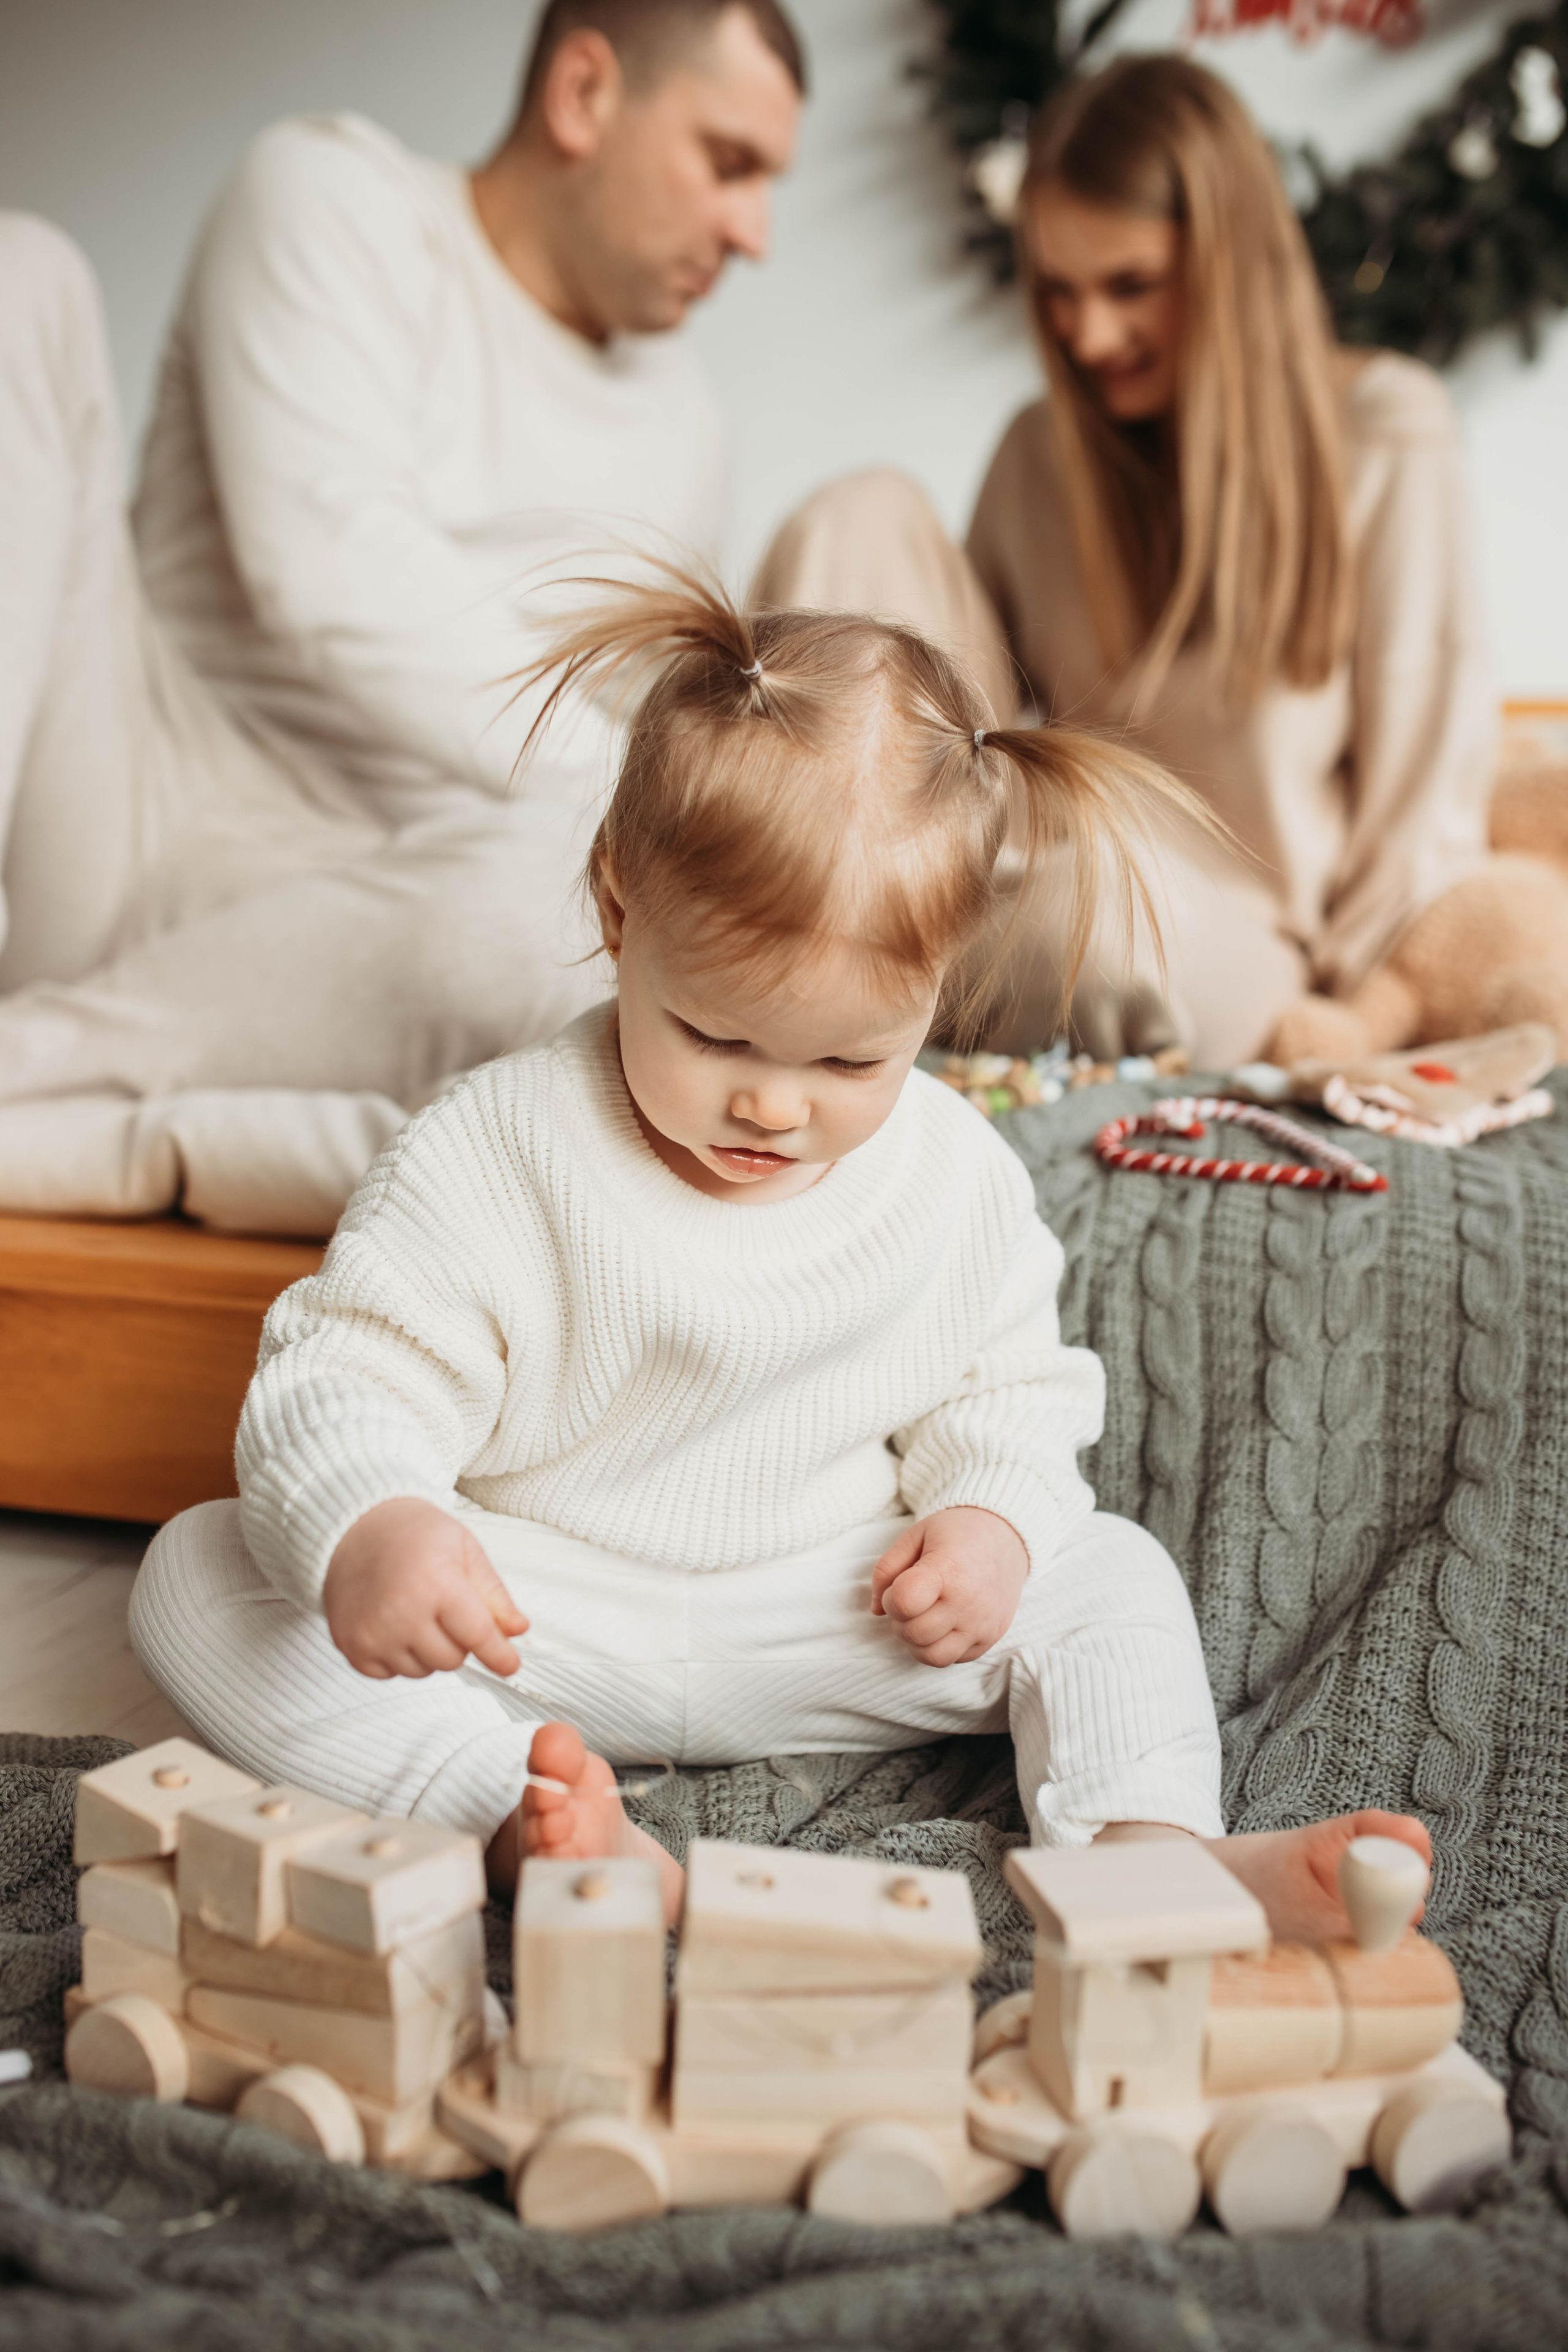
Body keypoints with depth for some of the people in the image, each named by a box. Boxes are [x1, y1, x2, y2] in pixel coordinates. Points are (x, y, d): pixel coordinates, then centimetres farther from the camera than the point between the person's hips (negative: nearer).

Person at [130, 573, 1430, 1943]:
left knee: (1106, 1576, -10)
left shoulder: (957, 1176, -4)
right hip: (537, 1615, -2)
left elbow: (1006, 1390, 11)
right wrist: (364, 1528, -42)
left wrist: (994, 1515, -12)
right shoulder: (496, 1155, -16)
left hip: (830, 1627, 2)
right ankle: (522, 1816, -40)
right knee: (197, 1580, -23)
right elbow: (342, 1383, -19)